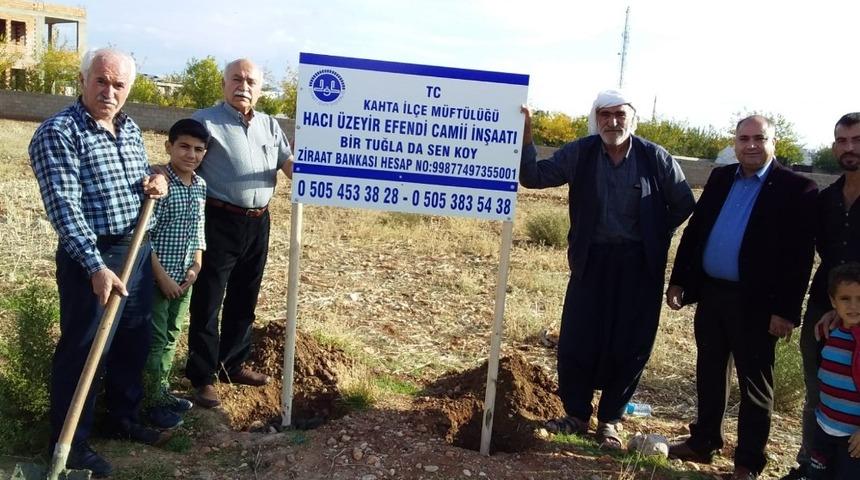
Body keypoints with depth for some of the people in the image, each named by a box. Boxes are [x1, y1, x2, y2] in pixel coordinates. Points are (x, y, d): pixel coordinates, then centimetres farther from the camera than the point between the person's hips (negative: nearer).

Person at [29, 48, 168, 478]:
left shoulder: (130, 129, 9)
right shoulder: (58, 133, -14)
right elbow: (64, 206, -21)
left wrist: (156, 181, -2)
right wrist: (96, 266, -28)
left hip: (138, 250, 8)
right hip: (92, 258, -7)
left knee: (134, 342, 17)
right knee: (83, 350, 2)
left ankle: (123, 418, 36)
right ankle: (69, 443, 18)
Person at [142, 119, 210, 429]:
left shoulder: (201, 186, 5)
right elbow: (143, 236, -18)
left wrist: (196, 266, 3)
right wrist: (162, 276, -17)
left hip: (184, 278, 7)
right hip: (157, 276, -7)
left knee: (172, 336, 18)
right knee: (155, 340, 4)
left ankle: (163, 391, 32)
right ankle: (154, 401, 16)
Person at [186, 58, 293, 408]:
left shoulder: (270, 126, 13)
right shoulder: (205, 121, -5)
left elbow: (290, 166, 8)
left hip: (258, 223, 6)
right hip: (220, 222, -6)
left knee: (244, 300, 17)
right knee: (207, 302, 1)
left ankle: (233, 364, 32)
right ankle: (202, 377, 12)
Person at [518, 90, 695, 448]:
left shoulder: (655, 157, -5)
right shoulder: (579, 153, -4)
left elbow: (684, 204, 5)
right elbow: (534, 177, -11)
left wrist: (655, 236, 1)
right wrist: (525, 138, -24)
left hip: (639, 265, 0)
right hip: (592, 260, 1)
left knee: (629, 345, 7)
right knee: (576, 341, 4)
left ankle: (610, 419, 26)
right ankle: (577, 414, 23)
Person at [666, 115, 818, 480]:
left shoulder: (796, 189, -8)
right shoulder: (720, 178, 9)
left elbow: (799, 257, -12)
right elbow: (694, 230, 11)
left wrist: (786, 311, -16)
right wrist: (678, 280, 8)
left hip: (756, 302, -5)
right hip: (710, 293, 6)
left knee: (755, 385, 8)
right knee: (709, 374, 17)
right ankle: (704, 442, 33)